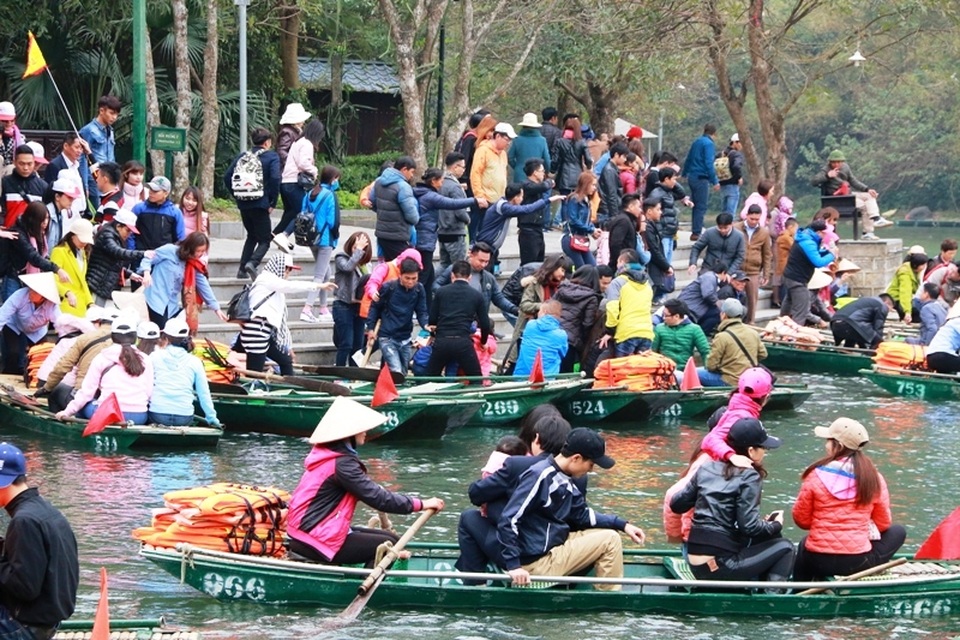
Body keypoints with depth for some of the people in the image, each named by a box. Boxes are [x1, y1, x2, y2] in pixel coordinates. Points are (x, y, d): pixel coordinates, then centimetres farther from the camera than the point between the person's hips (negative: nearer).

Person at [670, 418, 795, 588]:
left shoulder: (707, 468, 9)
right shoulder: (748, 478, -10)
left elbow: (676, 504, 13)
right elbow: (749, 527, -15)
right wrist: (776, 525, 3)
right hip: (720, 566, -8)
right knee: (785, 548, 3)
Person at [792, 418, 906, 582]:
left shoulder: (816, 476, -9)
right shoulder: (874, 478, -5)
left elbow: (801, 520, 1)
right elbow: (884, 523, 5)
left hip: (819, 562, 2)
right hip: (858, 563, -2)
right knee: (898, 532, 23)